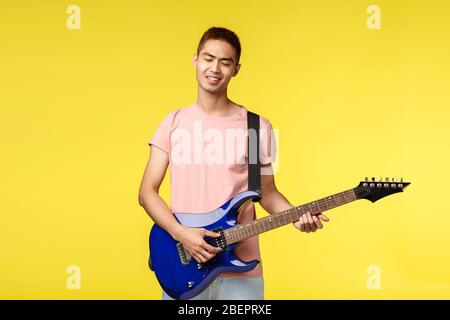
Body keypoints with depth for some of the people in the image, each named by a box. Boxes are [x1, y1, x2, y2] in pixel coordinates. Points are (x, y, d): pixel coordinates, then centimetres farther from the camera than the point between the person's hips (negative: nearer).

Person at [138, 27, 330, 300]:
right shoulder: (174, 122, 3)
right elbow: (148, 191, 2)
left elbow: (267, 192, 8)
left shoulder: (257, 127, 0)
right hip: (182, 269, 1)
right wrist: (181, 233, -12)